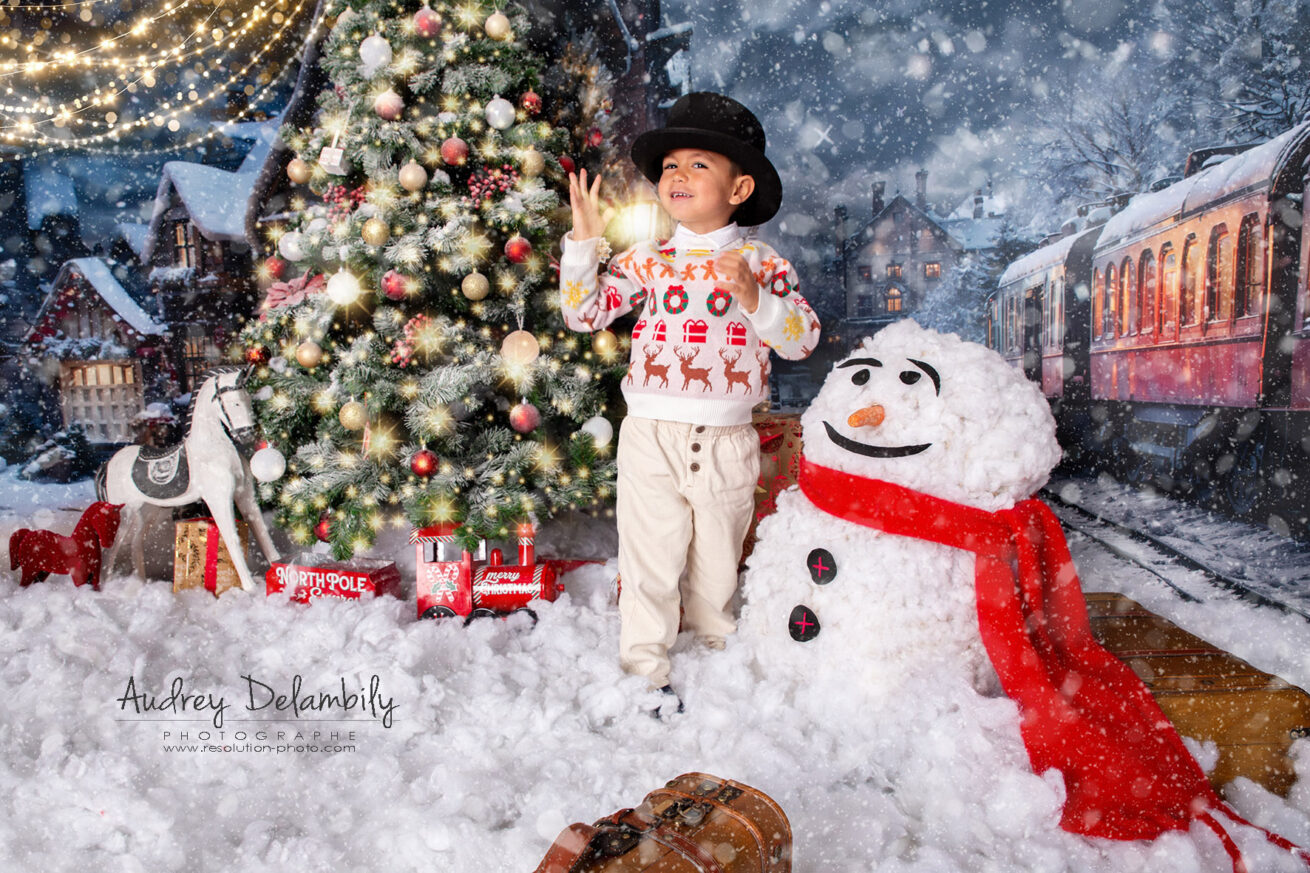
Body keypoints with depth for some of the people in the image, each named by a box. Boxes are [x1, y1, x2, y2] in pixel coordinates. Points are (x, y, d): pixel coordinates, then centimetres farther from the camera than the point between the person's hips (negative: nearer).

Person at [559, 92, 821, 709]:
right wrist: (583, 243, -7)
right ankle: (644, 669, 21)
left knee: (718, 562, 17)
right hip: (651, 433, 0)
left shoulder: (762, 264, 0)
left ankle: (712, 655, 39)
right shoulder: (646, 259, 2)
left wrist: (755, 299, -23)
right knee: (649, 561, 5)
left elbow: (803, 338, -7)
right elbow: (583, 314, 2)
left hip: (726, 440, 1)